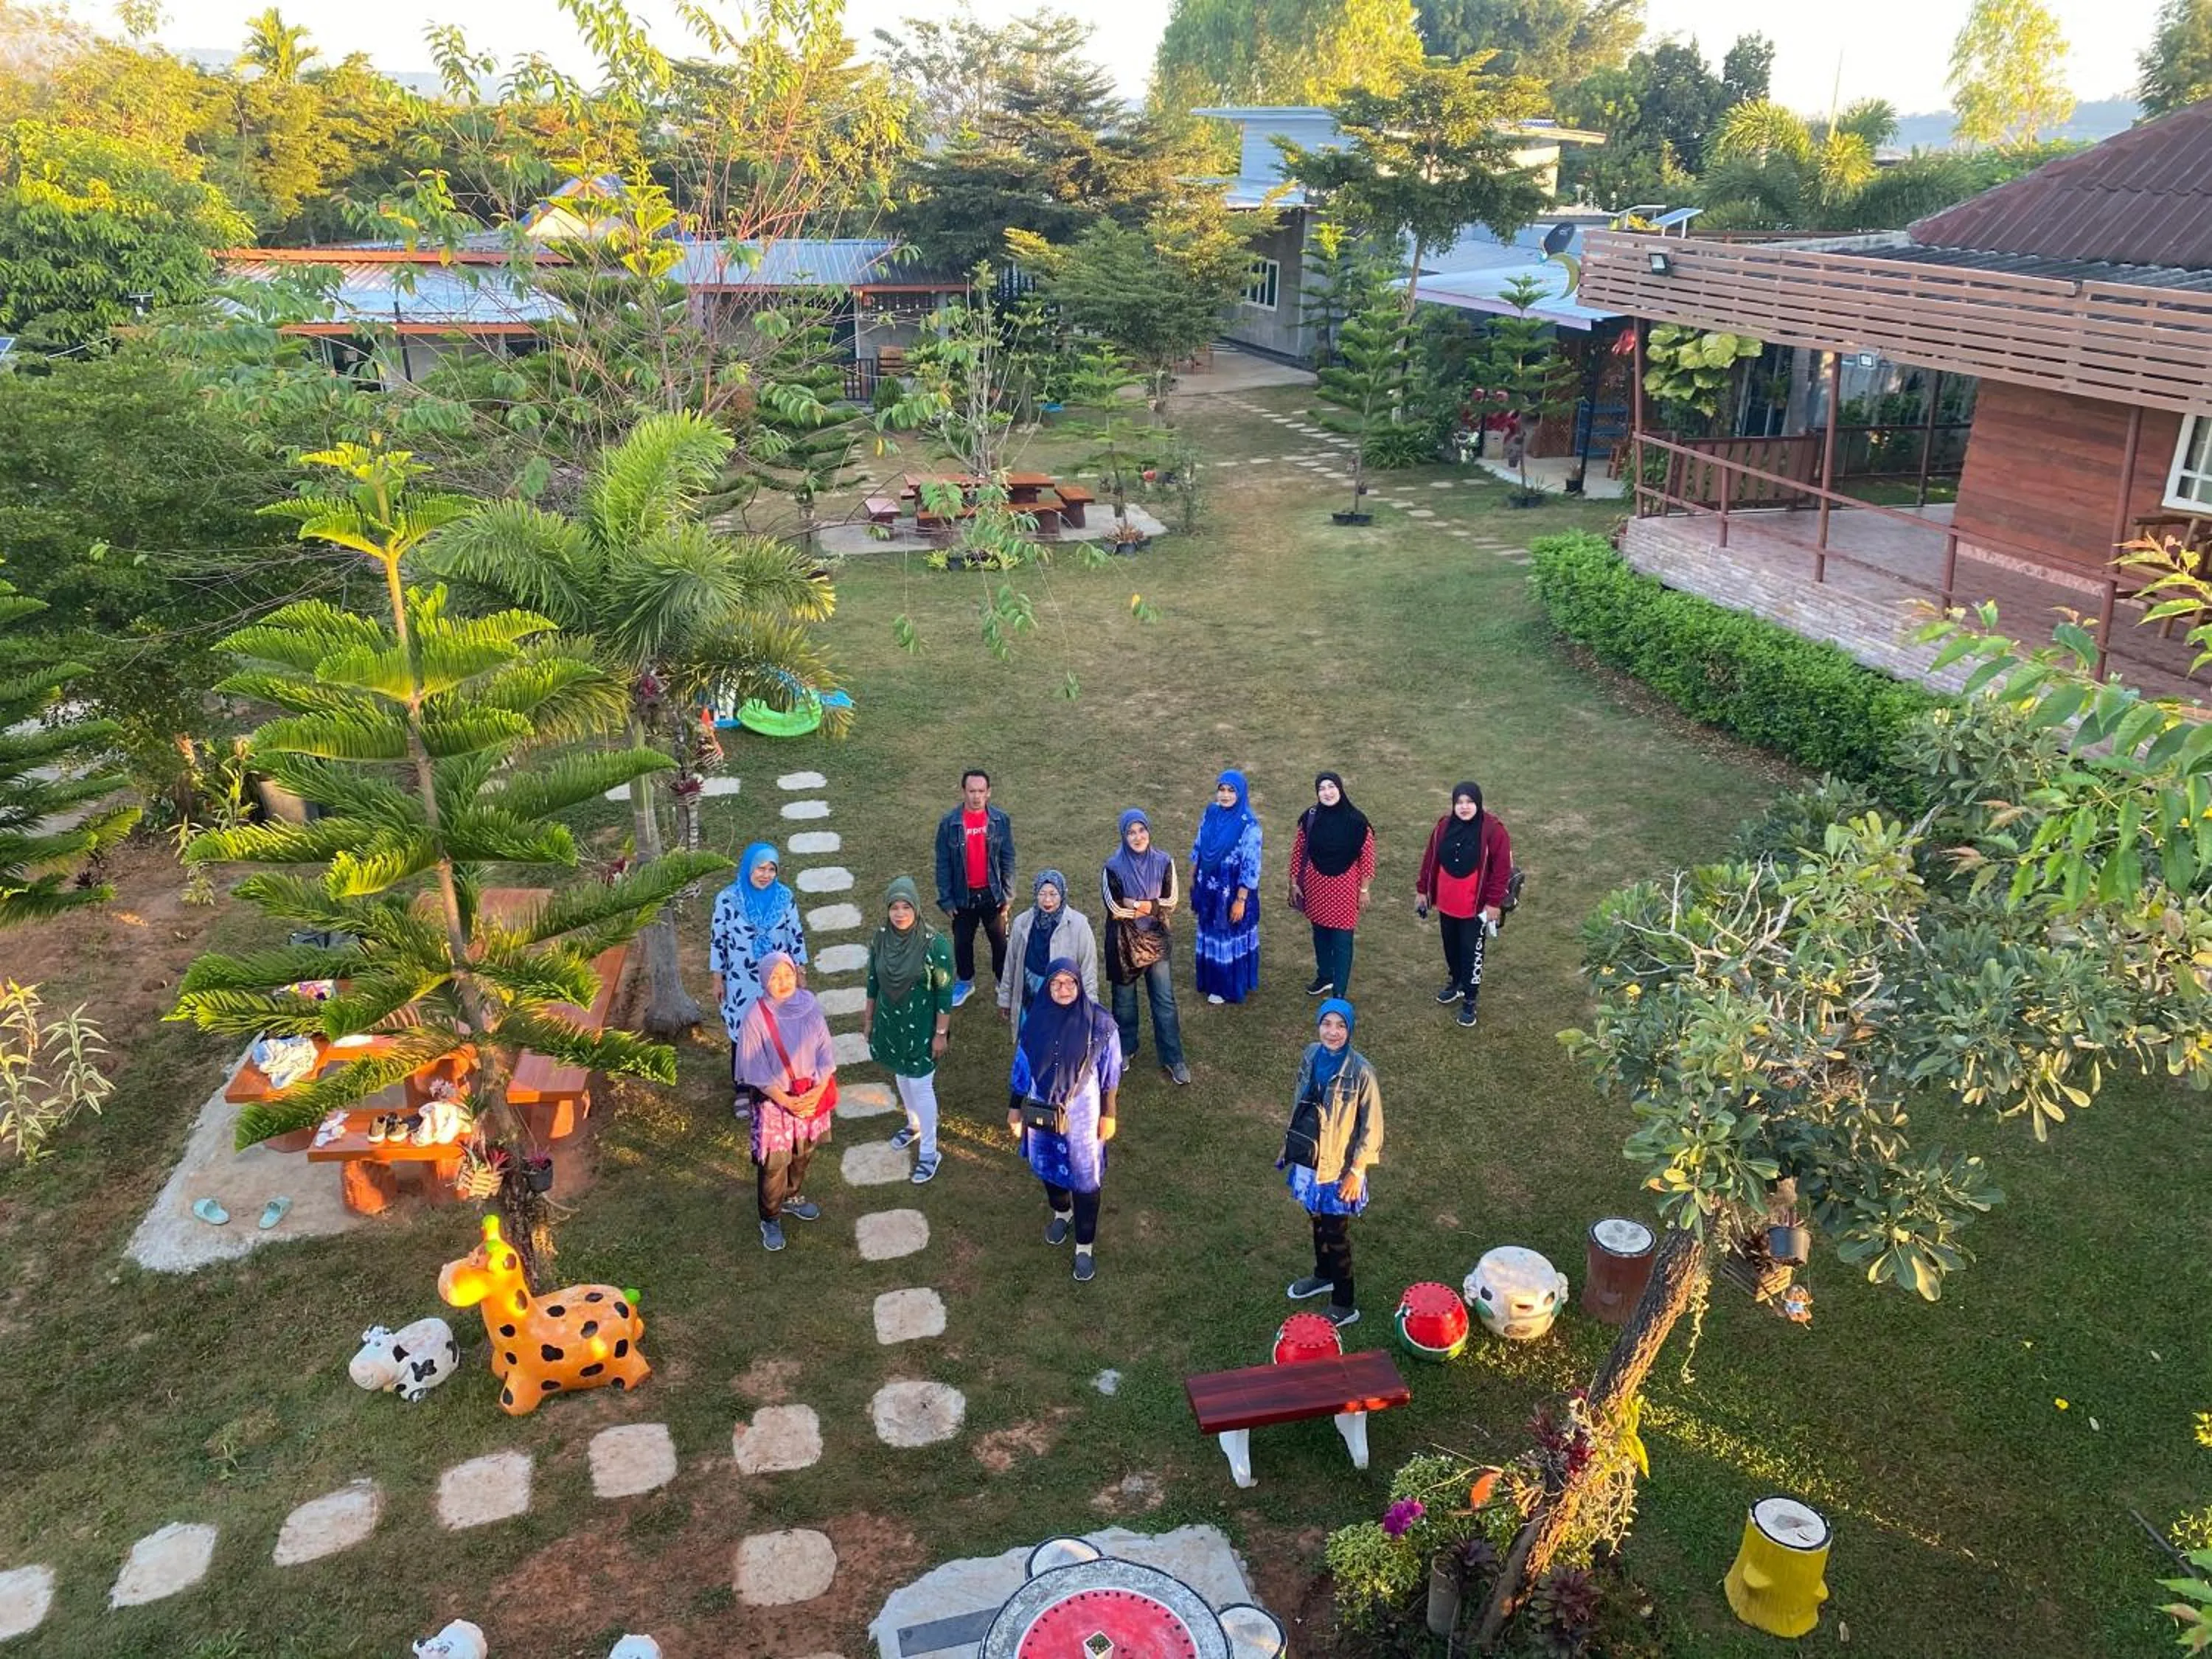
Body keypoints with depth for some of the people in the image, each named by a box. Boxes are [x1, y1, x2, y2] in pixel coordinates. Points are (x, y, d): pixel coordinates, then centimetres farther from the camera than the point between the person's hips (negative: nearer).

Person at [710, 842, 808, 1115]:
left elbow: (796, 935, 1)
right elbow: (717, 940, -4)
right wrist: (718, 980, 0)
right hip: (741, 984, -1)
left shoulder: (785, 897, -9)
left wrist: (801, 973, 5)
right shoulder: (728, 899, -14)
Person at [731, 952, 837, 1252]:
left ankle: (793, 1197, 49)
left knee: (803, 1154, 23)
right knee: (773, 1163, 8)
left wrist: (818, 1091, -16)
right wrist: (786, 1101, -19)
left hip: (811, 1096, 4)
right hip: (774, 1101, -4)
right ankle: (770, 1219, 30)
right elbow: (757, 1071, -16)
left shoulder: (809, 1005, -11)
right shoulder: (756, 1017, -21)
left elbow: (825, 1052, -5)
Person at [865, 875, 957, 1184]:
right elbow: (873, 980, 3)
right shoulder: (881, 938, -10)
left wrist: (941, 1033, -13)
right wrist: (868, 1019, 10)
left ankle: (928, 1153, 20)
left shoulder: (934, 943, -24)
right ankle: (914, 1124, 50)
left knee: (921, 1086, 5)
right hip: (890, 1024, 5)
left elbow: (945, 991, -16)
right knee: (901, 1077, 24)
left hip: (920, 1028, -5)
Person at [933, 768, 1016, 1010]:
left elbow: (1007, 859, -2)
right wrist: (946, 899, -6)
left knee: (1000, 941, 13)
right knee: (962, 942, 16)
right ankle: (966, 982, 38)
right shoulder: (949, 823, -11)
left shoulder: (1001, 820, -8)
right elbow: (943, 863, -6)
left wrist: (1008, 895, -3)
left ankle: (1005, 982, 33)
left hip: (992, 894, 0)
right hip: (963, 897, 0)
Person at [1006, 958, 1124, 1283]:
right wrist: (1015, 1106, 7)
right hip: (1042, 1109, 3)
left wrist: (1108, 1115, -4)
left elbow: (1110, 1073, -8)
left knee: (1085, 1177, 9)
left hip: (1082, 1113, -3)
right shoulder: (1036, 1019, -10)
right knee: (1048, 1167, 23)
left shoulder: (1099, 1022, -18)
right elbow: (1023, 1065, 2)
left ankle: (1084, 1247, 28)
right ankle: (1061, 1212, 54)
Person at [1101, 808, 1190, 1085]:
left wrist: (1136, 905, -18)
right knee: (1124, 998, 15)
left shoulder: (1163, 862, -8)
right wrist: (1152, 906, -15)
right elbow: (1114, 910, -16)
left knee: (1164, 1000, 5)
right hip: (1124, 942, -1)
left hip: (1155, 940, 1)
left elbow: (1170, 904, -9)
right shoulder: (1114, 867, -13)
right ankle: (1126, 1049, 35)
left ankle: (1173, 1059, 14)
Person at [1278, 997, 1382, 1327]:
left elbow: (1372, 1127, -16)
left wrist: (1357, 1171, -14)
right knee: (1318, 1221, 25)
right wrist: (1289, 1145, 14)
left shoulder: (1360, 1071, -24)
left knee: (1336, 1235, 9)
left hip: (1338, 1166, -5)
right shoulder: (1311, 1055, -7)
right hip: (1310, 1159, 5)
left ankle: (1344, 1306, 26)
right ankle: (1323, 1275, 50)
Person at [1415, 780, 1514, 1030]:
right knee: (1451, 947, 21)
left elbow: (1502, 869, -14)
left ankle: (1469, 1001, 15)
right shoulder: (1444, 826, -2)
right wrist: (1422, 890, 9)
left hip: (1475, 906, -5)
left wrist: (1494, 903, -14)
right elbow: (1430, 860, 6)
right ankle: (1455, 984, 43)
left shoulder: (1492, 830, -16)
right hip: (1447, 903, 5)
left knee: (1472, 952, 4)